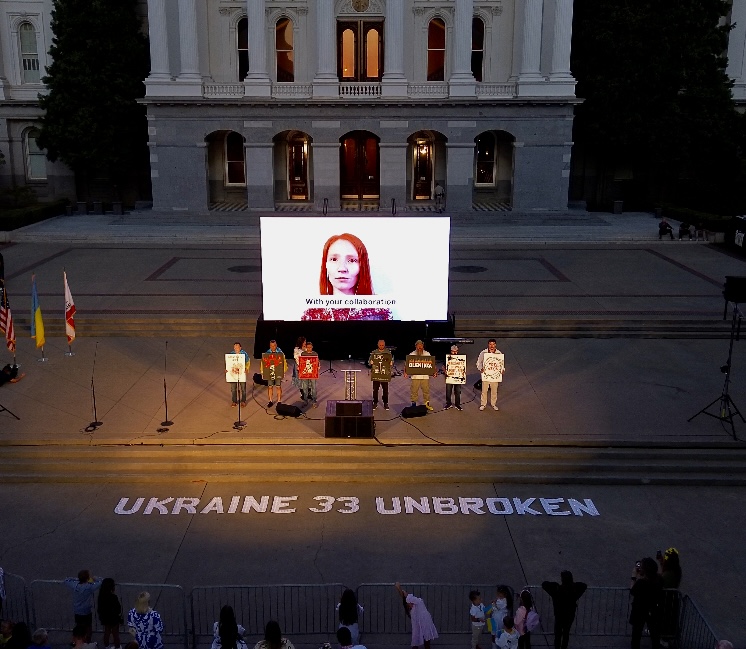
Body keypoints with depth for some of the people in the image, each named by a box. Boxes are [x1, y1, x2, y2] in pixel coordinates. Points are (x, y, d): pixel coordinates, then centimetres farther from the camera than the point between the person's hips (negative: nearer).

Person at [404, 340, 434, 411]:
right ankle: (413, 404, 12)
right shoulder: (412, 354, 6)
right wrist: (405, 372, -13)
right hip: (415, 376, -1)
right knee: (414, 391, 2)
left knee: (426, 390, 6)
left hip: (425, 376, 1)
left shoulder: (427, 354, 9)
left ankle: (427, 404, 17)